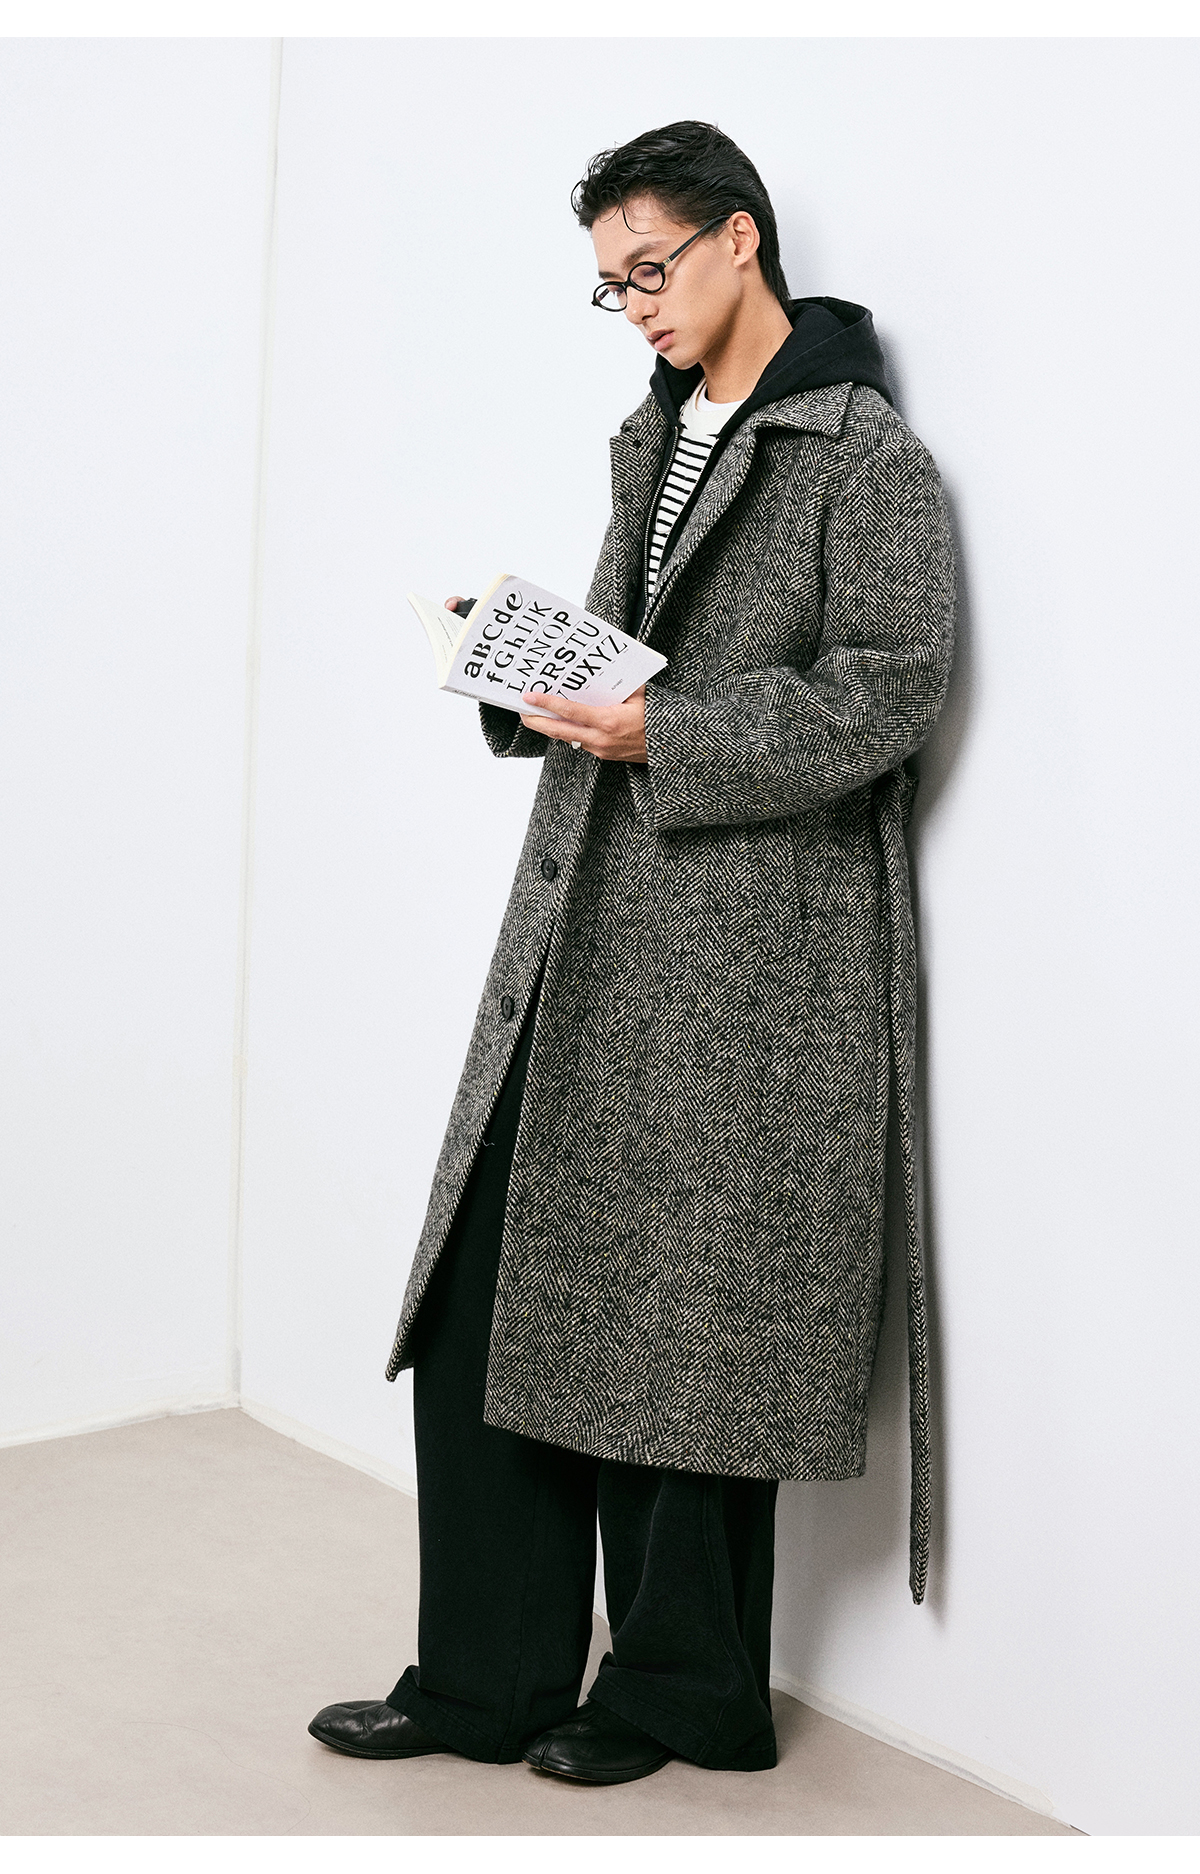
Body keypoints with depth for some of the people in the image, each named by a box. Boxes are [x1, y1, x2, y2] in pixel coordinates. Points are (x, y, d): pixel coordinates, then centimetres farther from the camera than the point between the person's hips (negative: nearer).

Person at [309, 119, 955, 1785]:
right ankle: (489, 1680, 19)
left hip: (748, 950, -7)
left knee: (687, 1330, 2)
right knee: (489, 1299, 6)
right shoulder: (655, 441, 20)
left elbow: (889, 689, -13)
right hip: (586, 927, 8)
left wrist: (659, 736, -19)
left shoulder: (866, 454, -5)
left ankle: (684, 1693, 22)